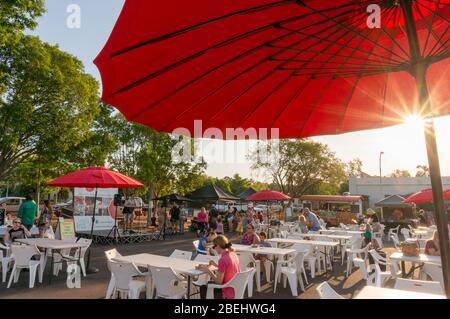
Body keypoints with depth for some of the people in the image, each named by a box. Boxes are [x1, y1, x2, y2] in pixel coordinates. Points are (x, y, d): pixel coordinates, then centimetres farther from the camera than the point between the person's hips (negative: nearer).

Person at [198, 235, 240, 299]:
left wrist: (208, 270, -12)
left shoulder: (223, 259, -25)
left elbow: (219, 282, -20)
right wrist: (216, 265, 10)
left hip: (228, 294, -8)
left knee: (203, 287, 13)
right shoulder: (233, 254, -1)